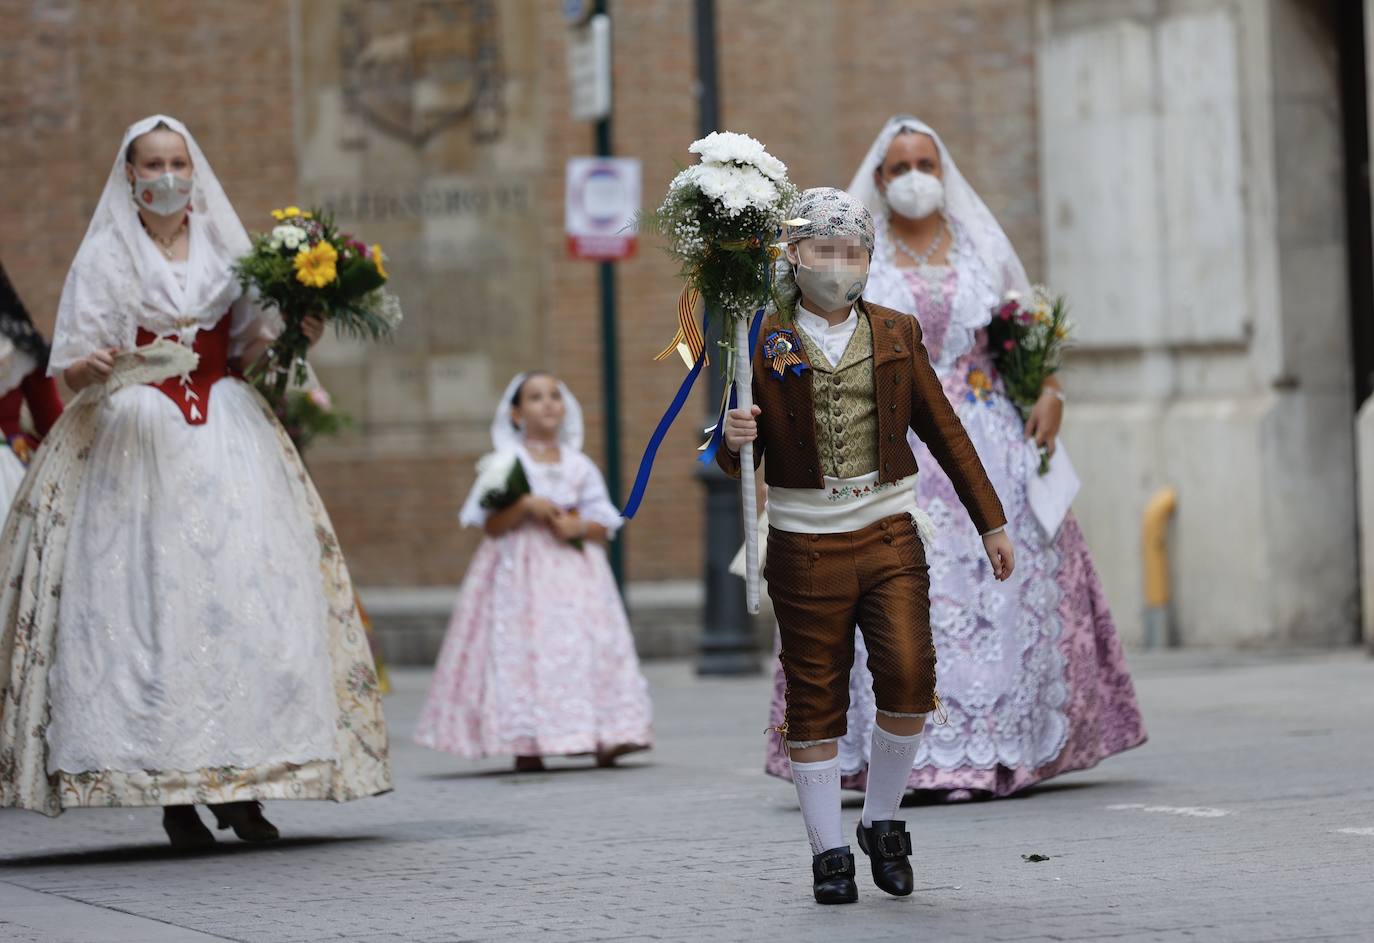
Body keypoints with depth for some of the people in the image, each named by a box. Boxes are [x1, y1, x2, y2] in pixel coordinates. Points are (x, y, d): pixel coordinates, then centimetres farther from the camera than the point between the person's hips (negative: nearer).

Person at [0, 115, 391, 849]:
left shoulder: (224, 249, 13)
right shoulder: (105, 256, 5)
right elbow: (71, 369, 2)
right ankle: (170, 788, -9)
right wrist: (96, 368, -20)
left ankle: (237, 781, -8)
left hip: (225, 440, 3)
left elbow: (244, 353, 15)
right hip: (135, 442, -2)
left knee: (241, 591, -9)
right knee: (148, 597, -10)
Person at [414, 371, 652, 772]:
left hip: (575, 570, 3)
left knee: (586, 648, -6)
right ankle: (524, 743, -8)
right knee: (524, 651, -10)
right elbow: (491, 525, -3)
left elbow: (603, 527, 10)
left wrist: (579, 526, -9)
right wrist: (525, 506, -16)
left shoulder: (579, 466, 11)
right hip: (521, 570, -3)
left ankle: (604, 739, -7)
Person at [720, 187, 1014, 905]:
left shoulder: (896, 335, 9)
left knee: (910, 679, -12)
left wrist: (990, 522, 13)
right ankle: (829, 852, 11)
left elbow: (945, 434, 14)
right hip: (805, 544, -1)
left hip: (888, 536, 1)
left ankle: (882, 821, 10)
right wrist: (734, 439, -21)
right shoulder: (765, 343, 1)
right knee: (815, 700, 1)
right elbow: (736, 462, 3)